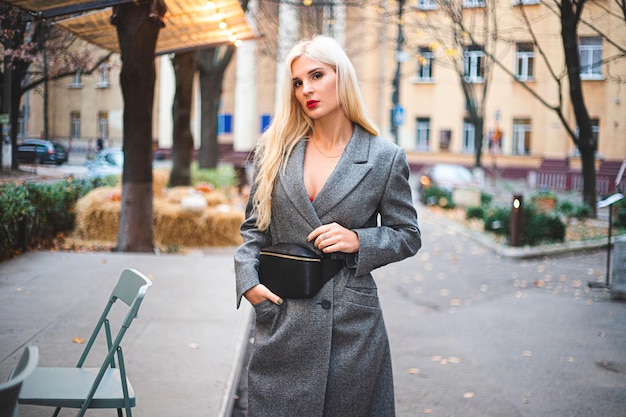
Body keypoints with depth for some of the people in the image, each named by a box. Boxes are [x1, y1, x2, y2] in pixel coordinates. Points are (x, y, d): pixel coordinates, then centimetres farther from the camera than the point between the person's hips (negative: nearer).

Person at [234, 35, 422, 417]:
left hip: (352, 325, -2)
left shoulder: (385, 158, -2)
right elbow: (254, 227, 11)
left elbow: (408, 235, 5)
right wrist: (248, 279, -5)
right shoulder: (276, 150, 5)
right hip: (280, 320, 2)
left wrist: (358, 241, -13)